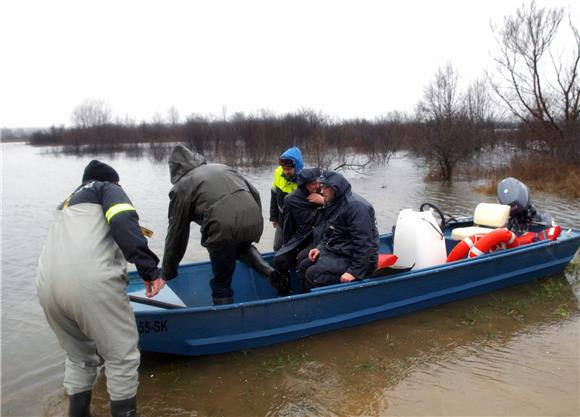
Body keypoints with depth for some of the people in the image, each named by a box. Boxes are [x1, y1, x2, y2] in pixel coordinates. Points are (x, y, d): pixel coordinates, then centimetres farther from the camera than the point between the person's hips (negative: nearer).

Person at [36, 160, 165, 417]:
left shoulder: (68, 203, 36)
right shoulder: (107, 188, 16)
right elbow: (123, 220, -6)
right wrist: (148, 267, -11)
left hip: (46, 285, 7)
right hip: (91, 280, -7)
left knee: (79, 357, 25)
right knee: (122, 357, 6)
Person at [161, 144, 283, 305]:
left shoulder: (182, 186, 12)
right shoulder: (223, 168, 26)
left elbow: (176, 232, 12)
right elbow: (255, 194, 20)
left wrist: (168, 273, 20)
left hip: (224, 230, -5)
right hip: (254, 222, 5)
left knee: (221, 283, 14)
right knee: (243, 247, 37)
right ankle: (268, 271, 15)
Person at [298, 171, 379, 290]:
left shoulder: (356, 206, -22)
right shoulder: (333, 204, 11)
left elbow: (363, 243, -26)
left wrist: (355, 271, -27)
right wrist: (320, 248, 4)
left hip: (353, 259, -10)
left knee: (313, 274, -22)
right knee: (304, 266, 6)